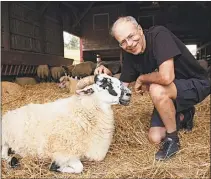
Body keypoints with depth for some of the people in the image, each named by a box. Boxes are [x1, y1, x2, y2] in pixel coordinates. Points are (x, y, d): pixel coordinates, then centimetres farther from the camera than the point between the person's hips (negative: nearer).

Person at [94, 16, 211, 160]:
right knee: (155, 138, -2)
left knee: (157, 90, -36)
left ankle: (172, 140, -12)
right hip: (170, 92, 7)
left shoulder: (159, 35, -27)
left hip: (196, 84, -6)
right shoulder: (130, 54, -6)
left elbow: (166, 77, -39)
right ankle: (183, 115, 25)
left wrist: (141, 79, -20)